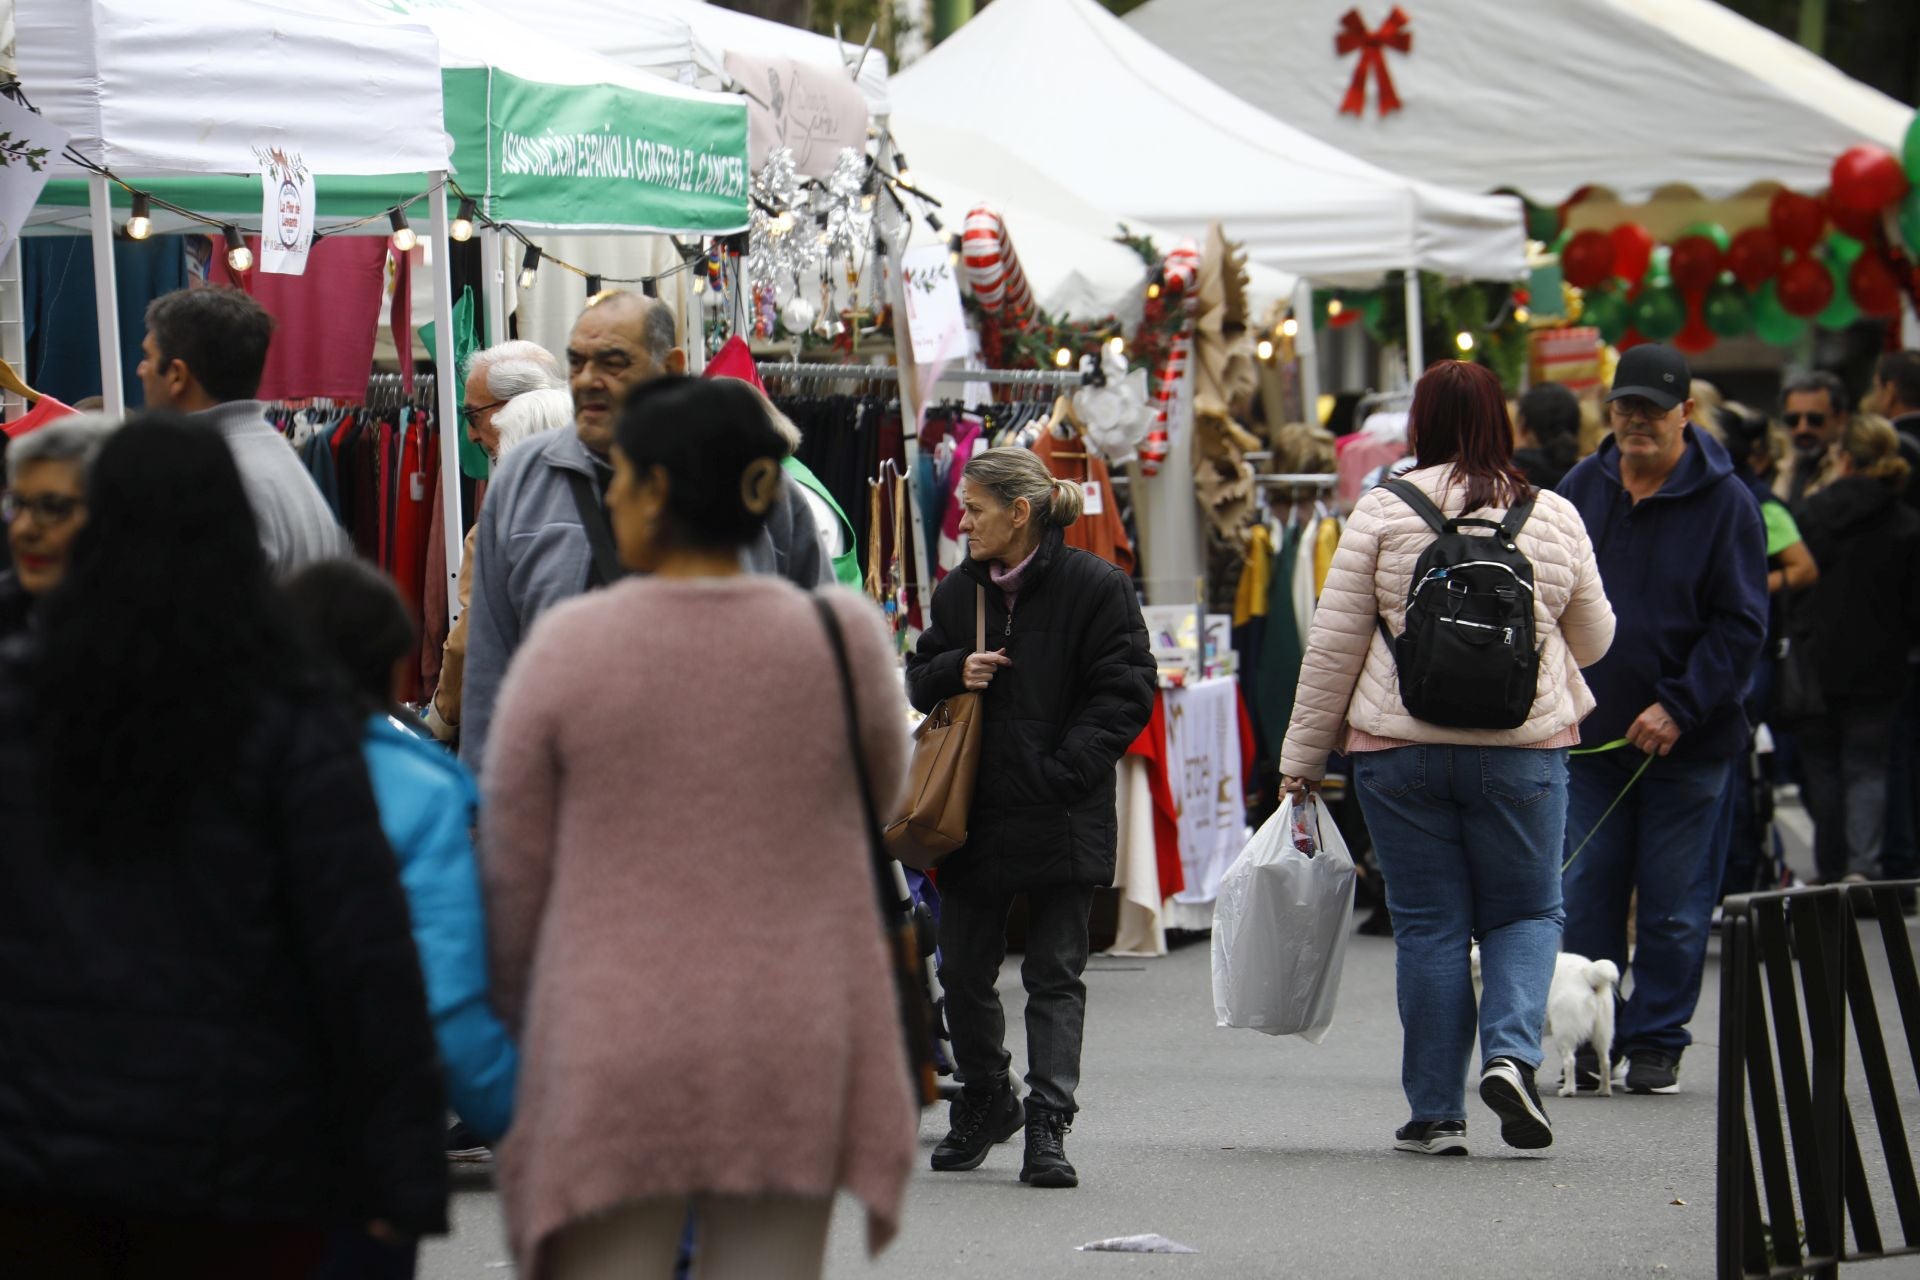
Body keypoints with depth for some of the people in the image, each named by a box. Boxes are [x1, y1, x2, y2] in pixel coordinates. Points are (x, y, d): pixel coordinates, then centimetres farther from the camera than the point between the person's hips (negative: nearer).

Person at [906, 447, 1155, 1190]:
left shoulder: (1095, 589, -8)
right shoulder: (958, 592, 10)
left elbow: (1124, 695, -9)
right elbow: (918, 679, 18)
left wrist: (1060, 772, -17)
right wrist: (954, 671, -6)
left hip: (1062, 818, -5)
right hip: (975, 814, 5)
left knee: (1055, 975, -1)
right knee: (963, 971, 11)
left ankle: (1048, 1126, -2)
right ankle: (985, 1101, 31)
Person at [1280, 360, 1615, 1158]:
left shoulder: (1384, 510, -4)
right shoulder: (1554, 517, 1)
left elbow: (1333, 644, -2)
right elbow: (1593, 640, 13)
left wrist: (1303, 756, 6)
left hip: (1402, 752, 0)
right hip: (1523, 752, 1)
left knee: (1429, 926, 7)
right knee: (1526, 911, 13)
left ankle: (1436, 1114, 8)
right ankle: (1510, 1052, -11)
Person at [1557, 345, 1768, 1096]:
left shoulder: (1725, 501, -6)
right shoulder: (1581, 489, 6)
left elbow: (1741, 626, -7)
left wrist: (1678, 708, -14)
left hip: (1687, 743, -3)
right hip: (1588, 735, 3)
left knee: (1674, 904, 2)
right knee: (1583, 896, 2)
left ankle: (1657, 1042, 13)